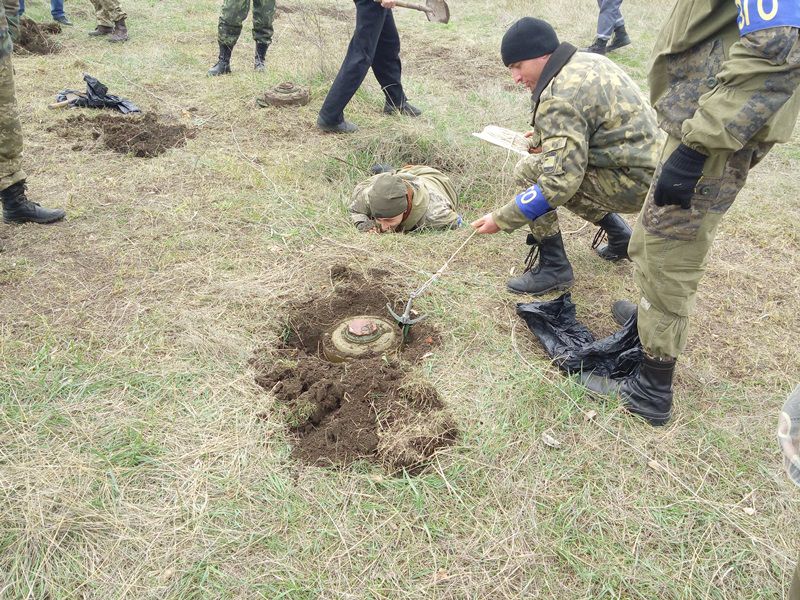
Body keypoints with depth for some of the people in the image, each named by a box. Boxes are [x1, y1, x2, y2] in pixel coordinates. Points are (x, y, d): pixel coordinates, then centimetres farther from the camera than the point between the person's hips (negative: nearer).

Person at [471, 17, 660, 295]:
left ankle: (553, 268, -3)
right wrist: (548, 140, 21)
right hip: (650, 167, 10)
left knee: (529, 171, -11)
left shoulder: (559, 97, -21)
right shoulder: (590, 61, 8)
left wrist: (502, 220, -21)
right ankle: (620, 237, 30)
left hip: (631, 183, -10)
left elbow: (561, 180, -27)